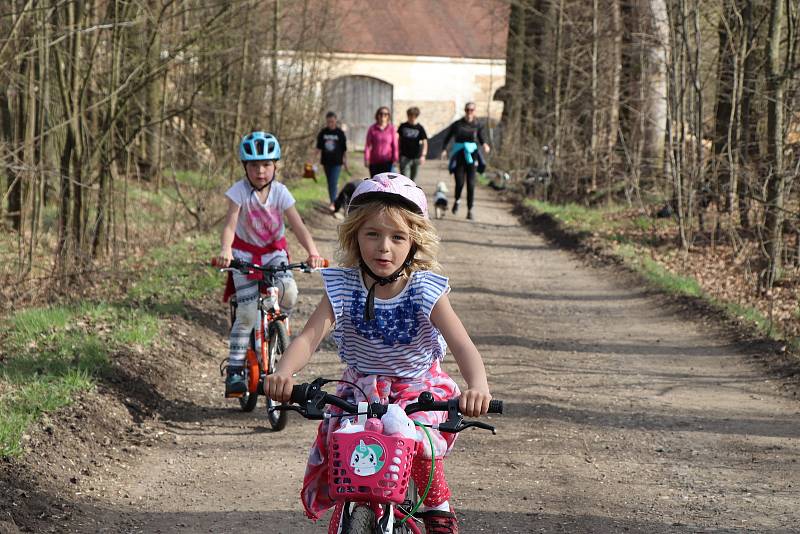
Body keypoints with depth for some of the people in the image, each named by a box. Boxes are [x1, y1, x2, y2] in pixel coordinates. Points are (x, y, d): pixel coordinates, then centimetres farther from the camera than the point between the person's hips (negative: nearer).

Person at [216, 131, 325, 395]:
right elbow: (230, 225, -28)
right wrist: (225, 251, -49)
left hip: (274, 251, 2)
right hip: (245, 253, -2)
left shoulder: (280, 192, -13)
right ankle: (235, 371, -4)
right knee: (247, 313, -12)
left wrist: (312, 252, -38)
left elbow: (298, 226, -19)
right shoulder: (240, 191, -18)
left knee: (288, 293, -27)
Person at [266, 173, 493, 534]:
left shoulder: (426, 290, -17)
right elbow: (309, 336, -23)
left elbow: (462, 345, -26)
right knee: (333, 445, -18)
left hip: (418, 387, -2)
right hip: (361, 389, 2)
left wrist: (478, 386, -47)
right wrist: (283, 373, -45)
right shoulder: (343, 287, -13)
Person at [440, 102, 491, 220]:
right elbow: (447, 137, 8)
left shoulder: (477, 125, 3)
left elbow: (481, 139, 15)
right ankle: (457, 200, 25)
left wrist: (485, 145, -6)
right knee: (459, 183, -7)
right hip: (458, 156, -1)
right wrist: (444, 150, -6)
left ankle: (470, 210, 5)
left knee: (471, 184, -4)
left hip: (471, 156, 1)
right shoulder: (457, 124, 0)